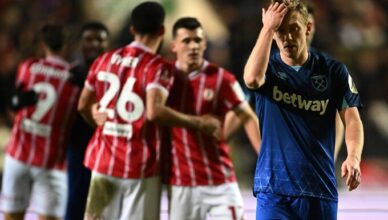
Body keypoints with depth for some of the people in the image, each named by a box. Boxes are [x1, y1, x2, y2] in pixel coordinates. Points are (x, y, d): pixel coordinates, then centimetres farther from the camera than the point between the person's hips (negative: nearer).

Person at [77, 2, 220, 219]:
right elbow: (154, 112, -27)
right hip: (140, 166, -5)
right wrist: (199, 123, -20)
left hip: (104, 161, 5)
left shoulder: (104, 60, 8)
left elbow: (83, 105, 16)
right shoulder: (158, 67, -12)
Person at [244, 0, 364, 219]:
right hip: (274, 187, -2)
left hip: (320, 188, 2)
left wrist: (353, 157, -22)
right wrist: (268, 28, -18)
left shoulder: (333, 70, 4)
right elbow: (252, 79, -23)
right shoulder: (269, 67, 2)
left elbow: (352, 118, -3)